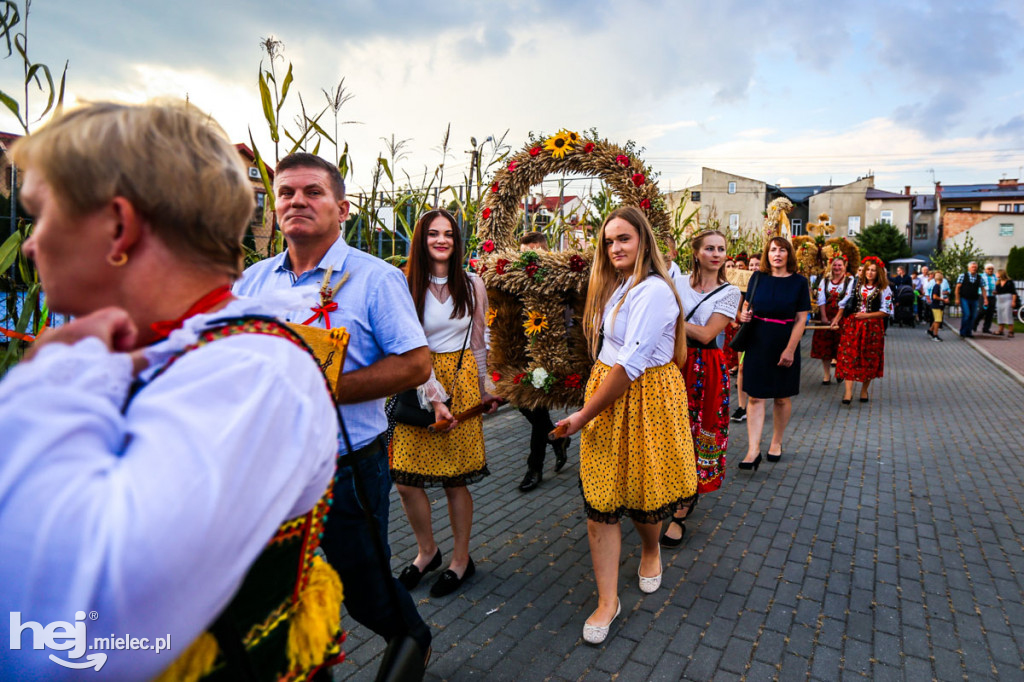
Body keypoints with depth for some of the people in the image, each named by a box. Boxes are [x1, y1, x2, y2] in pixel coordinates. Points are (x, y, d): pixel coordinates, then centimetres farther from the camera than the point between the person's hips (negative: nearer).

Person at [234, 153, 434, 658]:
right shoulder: (252, 280, 6)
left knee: (365, 588, 13)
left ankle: (412, 641, 45)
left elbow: (416, 364, -15)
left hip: (347, 468, -4)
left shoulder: (374, 278, -10)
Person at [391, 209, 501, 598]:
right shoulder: (404, 285, -3)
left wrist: (484, 390, 16)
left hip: (461, 381, 1)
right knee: (405, 478, 1)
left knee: (456, 479, 4)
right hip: (416, 385, 0)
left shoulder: (472, 286, 7)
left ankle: (461, 559, 24)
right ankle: (427, 551, 27)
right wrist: (433, 396, -15)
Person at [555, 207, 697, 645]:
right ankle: (607, 600, 13)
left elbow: (630, 365, -21)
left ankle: (650, 551, 45)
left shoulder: (653, 291, -17)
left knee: (641, 495, 11)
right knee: (599, 499, 3)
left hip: (644, 399, -7)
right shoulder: (615, 287, 12)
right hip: (606, 394, 7)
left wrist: (584, 415, -17)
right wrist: (589, 412, 6)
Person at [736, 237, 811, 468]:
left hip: (785, 344, -1)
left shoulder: (799, 281, -2)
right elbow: (748, 305, 13)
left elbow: (801, 319, -5)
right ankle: (753, 451, -2)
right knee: (755, 396, -3)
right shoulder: (758, 277, 3)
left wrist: (790, 349, -12)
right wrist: (744, 314, -11)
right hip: (758, 342, 1)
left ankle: (776, 443, 28)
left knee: (782, 397, 10)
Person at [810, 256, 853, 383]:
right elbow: (821, 300, 0)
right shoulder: (824, 280, 7)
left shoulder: (850, 281, -2)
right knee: (824, 345, 1)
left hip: (841, 317, -2)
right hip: (825, 316, 3)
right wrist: (824, 317, -9)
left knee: (840, 345, 2)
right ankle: (826, 375, 8)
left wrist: (837, 319, -15)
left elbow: (845, 302, -10)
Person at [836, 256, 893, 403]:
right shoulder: (857, 285, 7)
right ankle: (848, 391, -8)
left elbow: (886, 311, -5)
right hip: (853, 325, 2)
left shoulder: (884, 289, -2)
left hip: (872, 327, -1)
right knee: (849, 357, -7)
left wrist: (866, 315, -13)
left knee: (869, 359, 7)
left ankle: (864, 390, 23)